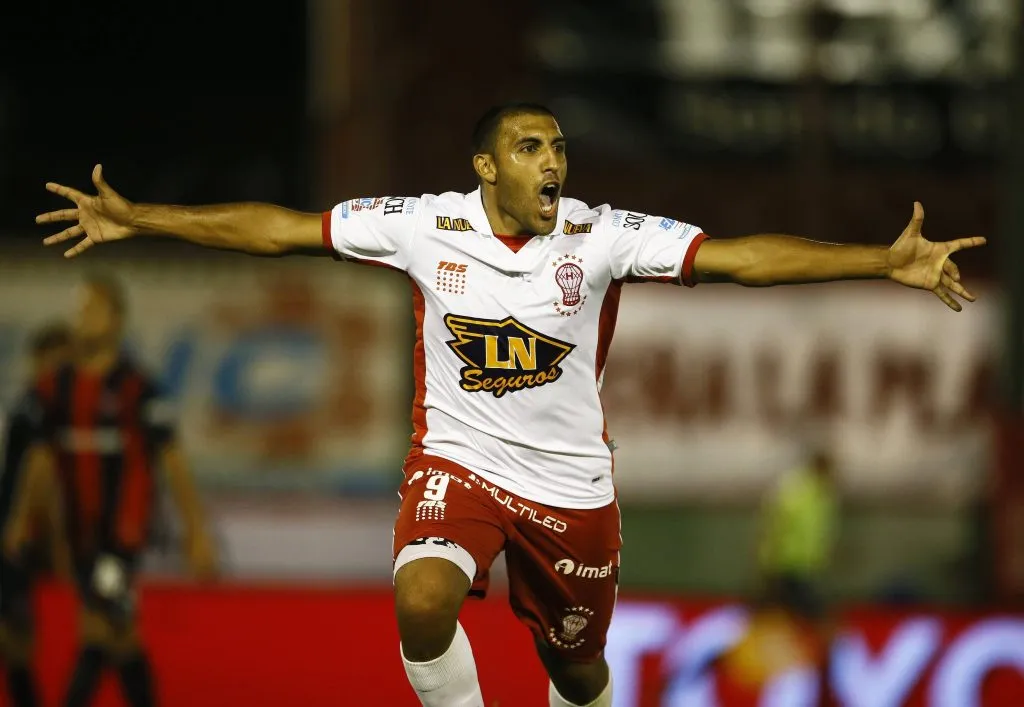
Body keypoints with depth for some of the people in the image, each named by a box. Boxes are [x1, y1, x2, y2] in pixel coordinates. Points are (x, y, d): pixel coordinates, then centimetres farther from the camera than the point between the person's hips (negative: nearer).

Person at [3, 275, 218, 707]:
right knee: (122, 639, 12)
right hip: (81, 535, 6)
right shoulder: (56, 387, 6)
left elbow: (173, 461, -9)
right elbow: (42, 459, 14)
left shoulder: (137, 388, -11)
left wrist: (197, 535, -10)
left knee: (99, 629, -17)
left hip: (123, 529, -6)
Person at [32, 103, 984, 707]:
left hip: (571, 481, 1)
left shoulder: (602, 236, -12)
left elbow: (741, 258, -19)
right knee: (423, 601, -29)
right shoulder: (424, 225, -10)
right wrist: (137, 221, -4)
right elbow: (279, 229, -4)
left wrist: (887, 262, -29)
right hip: (458, 461, -1)